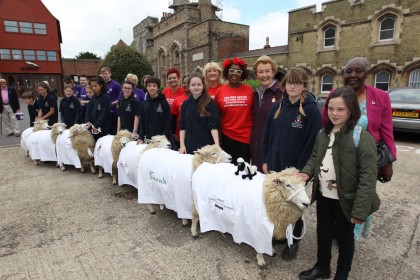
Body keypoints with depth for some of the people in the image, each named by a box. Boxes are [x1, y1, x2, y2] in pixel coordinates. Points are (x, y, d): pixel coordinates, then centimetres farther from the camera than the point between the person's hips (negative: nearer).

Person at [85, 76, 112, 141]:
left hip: (102, 129, -6)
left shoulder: (106, 97, -7)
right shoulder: (93, 97, 14)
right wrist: (88, 121, -4)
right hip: (93, 128, 6)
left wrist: (96, 125, -15)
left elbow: (105, 114, -13)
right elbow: (88, 110, 13)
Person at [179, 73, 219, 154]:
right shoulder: (185, 104, 7)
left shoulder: (210, 103, -5)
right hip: (189, 147, 3)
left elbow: (214, 126, -12)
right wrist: (182, 145, 0)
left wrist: (217, 145, -23)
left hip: (206, 146, -3)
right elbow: (182, 126, 8)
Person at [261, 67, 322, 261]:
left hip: (295, 168, -4)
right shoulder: (278, 107, 6)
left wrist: (300, 169, -15)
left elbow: (311, 142, -13)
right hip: (274, 164, 5)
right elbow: (267, 135, 8)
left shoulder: (311, 110, -10)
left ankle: (293, 241, 32)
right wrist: (265, 160, 3)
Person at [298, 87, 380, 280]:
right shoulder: (323, 134, 1)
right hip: (323, 196, 6)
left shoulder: (363, 138, -19)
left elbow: (368, 178, -20)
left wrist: (360, 210, -20)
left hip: (345, 200, -5)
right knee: (323, 233, 22)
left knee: (344, 238, 17)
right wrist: (307, 172, -8)